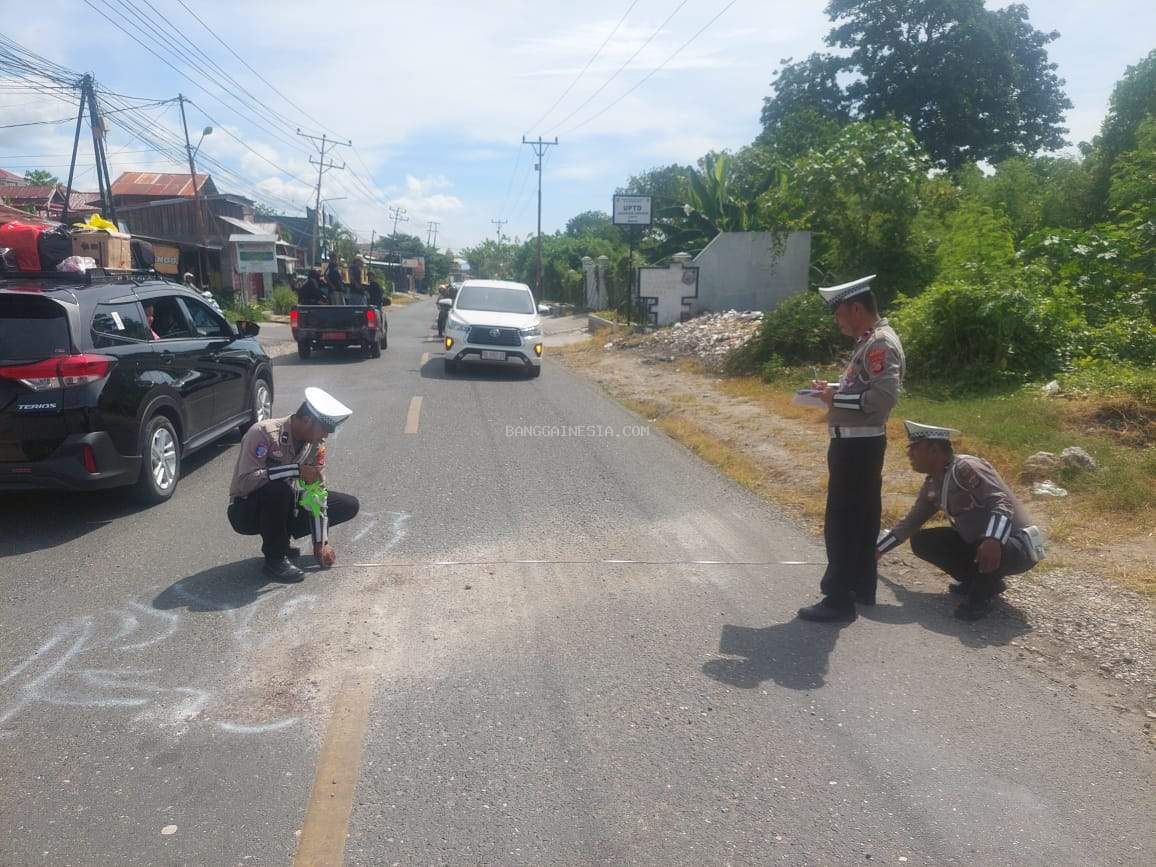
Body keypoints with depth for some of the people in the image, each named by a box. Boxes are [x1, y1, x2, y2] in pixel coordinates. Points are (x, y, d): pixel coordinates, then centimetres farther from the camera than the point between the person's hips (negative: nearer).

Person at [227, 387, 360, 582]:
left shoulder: (316, 444, -6)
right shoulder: (264, 432, -25)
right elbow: (245, 481, -34)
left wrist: (320, 542, -7)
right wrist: (297, 470, -36)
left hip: (285, 506, 6)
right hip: (247, 511, -6)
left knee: (349, 505, -3)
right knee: (278, 489, -39)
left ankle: (278, 538, 5)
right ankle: (275, 559, -16)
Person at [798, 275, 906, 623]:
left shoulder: (881, 344, -18)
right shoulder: (871, 341, 14)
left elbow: (884, 396, -28)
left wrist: (836, 398, -19)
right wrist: (835, 388, 6)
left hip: (857, 445, -11)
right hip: (859, 443, 11)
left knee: (841, 524, -5)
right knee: (862, 517, 18)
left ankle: (838, 600, 2)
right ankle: (862, 586, 30)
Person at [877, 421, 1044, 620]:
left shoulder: (966, 467, -21)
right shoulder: (932, 486, 5)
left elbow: (1002, 504, -31)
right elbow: (910, 523, 18)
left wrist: (993, 541, -49)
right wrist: (877, 550, 19)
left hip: (1018, 545, -9)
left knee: (990, 550, -42)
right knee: (921, 541, 0)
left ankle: (981, 595, -9)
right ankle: (985, 580, 9)